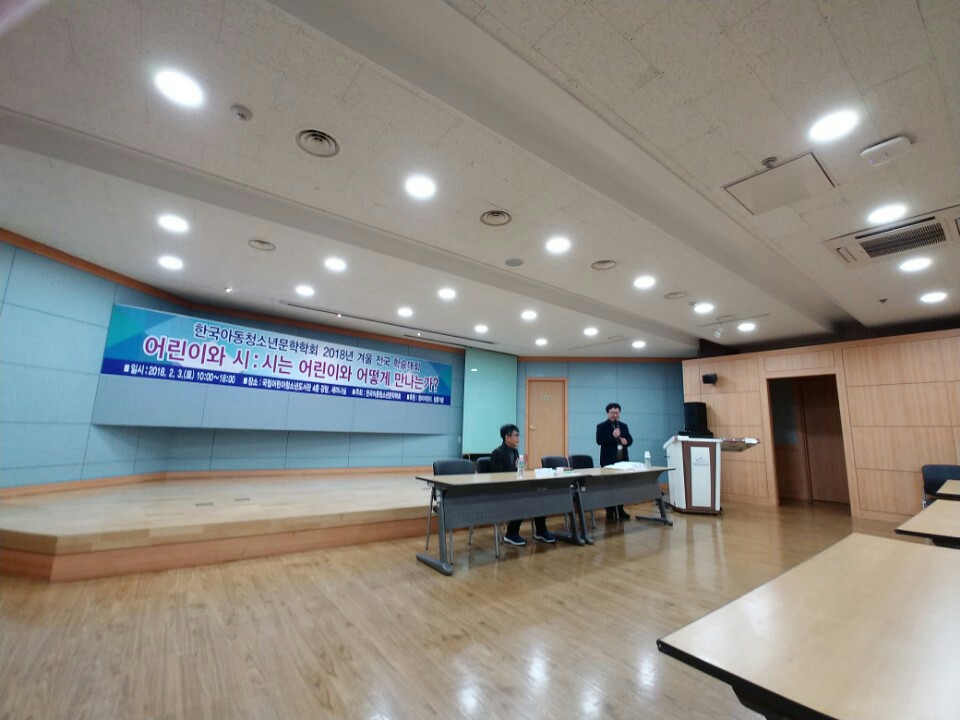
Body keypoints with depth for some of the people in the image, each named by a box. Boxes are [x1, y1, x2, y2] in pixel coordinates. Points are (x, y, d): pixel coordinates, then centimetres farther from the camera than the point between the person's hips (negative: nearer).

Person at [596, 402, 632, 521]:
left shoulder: (624, 426, 14)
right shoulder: (601, 426, -3)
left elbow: (630, 439, 12)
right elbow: (599, 441, -14)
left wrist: (626, 441, -12)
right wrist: (612, 436, -25)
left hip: (622, 460, 5)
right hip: (608, 461, -5)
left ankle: (620, 510, 19)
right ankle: (610, 511, 8)